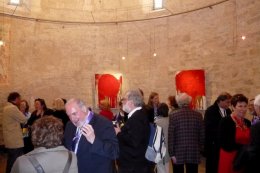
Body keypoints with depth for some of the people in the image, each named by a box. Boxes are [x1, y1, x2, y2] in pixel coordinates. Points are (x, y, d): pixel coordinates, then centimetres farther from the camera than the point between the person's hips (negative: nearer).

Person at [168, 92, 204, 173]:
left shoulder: (174, 115, -9)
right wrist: (199, 148, 16)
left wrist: (171, 153, -4)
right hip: (194, 152, 2)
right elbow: (202, 135, 3)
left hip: (178, 152, -2)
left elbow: (170, 136, -10)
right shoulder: (198, 115, -1)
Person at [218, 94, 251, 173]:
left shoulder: (247, 122, 8)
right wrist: (243, 147, -18)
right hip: (229, 159, -6)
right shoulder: (225, 121, -12)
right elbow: (224, 144, -16)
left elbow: (248, 141, 13)